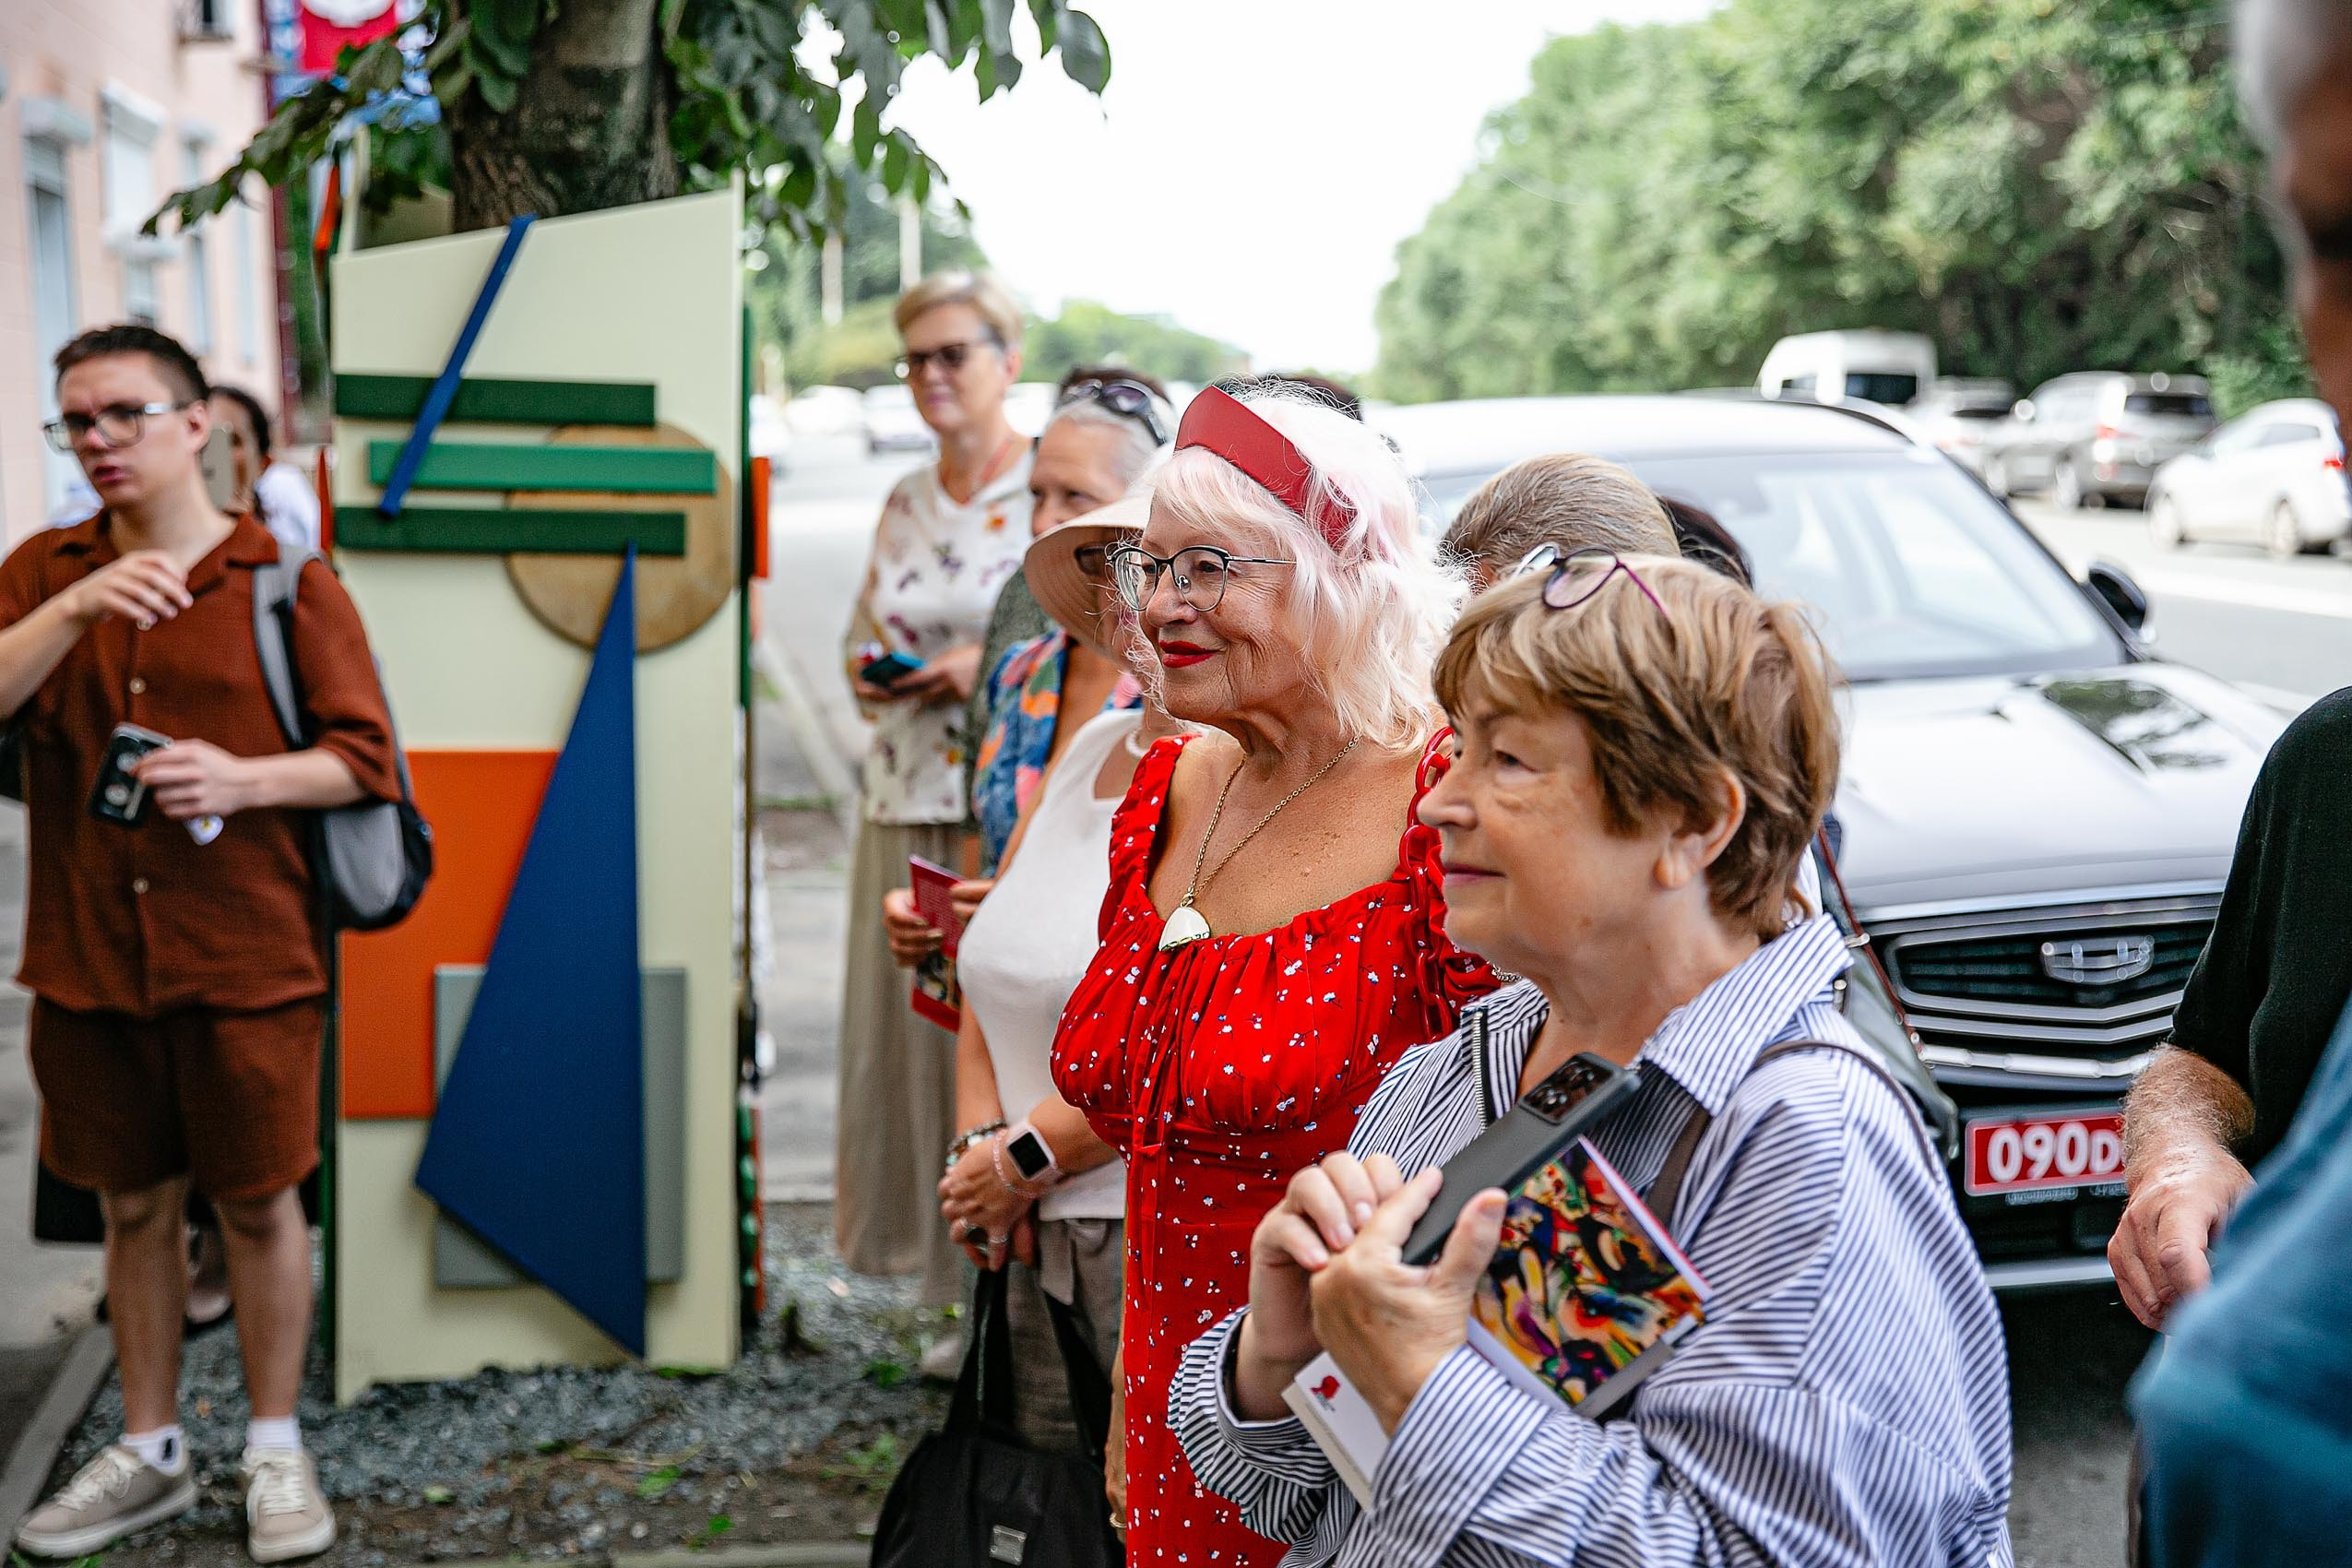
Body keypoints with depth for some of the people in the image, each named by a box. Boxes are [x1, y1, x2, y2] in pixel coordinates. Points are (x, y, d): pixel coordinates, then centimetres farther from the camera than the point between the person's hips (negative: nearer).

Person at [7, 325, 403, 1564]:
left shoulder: (286, 579, -2)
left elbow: (365, 757, -3)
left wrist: (240, 779, -19)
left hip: (246, 957, -3)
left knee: (258, 1203, 7)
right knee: (135, 1204, 14)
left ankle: (275, 1450, 23)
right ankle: (149, 1452, 29)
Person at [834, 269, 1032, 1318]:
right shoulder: (905, 504, 15)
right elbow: (861, 634, 25)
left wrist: (993, 669, -16)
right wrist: (869, 672, 3)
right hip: (906, 799, 6)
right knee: (903, 1023, 7)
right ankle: (925, 1237, 20)